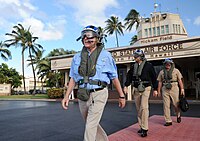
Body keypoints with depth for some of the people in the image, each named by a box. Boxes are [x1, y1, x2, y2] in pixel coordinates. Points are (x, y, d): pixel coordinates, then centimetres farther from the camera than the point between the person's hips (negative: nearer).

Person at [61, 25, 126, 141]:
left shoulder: (105, 55, -3)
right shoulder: (77, 57, 6)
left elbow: (114, 78, 1)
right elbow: (73, 79, 11)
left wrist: (121, 96, 4)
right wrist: (67, 96, 4)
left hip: (99, 94, -4)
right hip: (83, 95, 5)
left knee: (90, 127, -8)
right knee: (92, 124, 18)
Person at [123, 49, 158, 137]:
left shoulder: (148, 65, -2)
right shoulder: (134, 66, 11)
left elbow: (154, 77, 1)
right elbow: (129, 76, 10)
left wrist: (155, 89, 1)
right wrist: (126, 86, -4)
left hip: (145, 89, -5)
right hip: (136, 89, 5)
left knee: (144, 107, -13)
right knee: (138, 109, 9)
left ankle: (144, 129, -5)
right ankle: (141, 126, 21)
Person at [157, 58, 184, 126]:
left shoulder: (176, 70, 8)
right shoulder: (162, 72, 13)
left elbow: (180, 80, 3)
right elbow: (160, 82, 11)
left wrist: (182, 89, -6)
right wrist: (158, 91, 5)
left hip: (174, 88, -1)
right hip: (165, 89, 2)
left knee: (176, 104, 5)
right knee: (166, 105, 0)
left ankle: (178, 116, 36)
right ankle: (168, 121, 7)